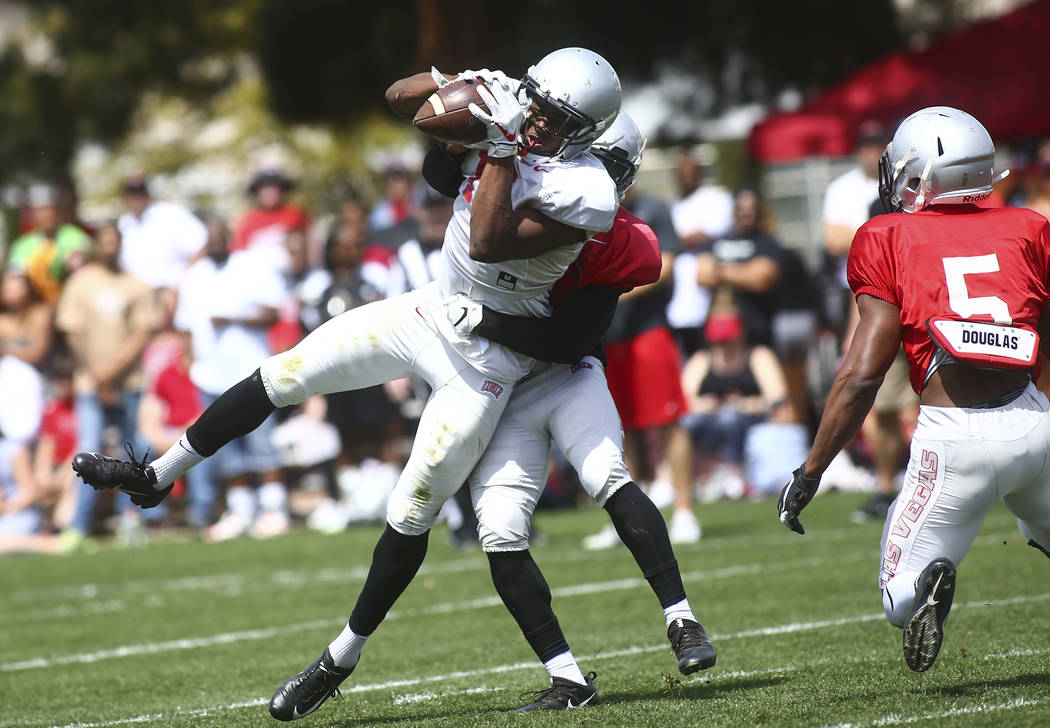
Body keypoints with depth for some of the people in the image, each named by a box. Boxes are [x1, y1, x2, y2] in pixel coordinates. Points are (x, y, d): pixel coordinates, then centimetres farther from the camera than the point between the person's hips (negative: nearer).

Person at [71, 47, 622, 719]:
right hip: (433, 311, 7)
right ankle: (157, 477, 23)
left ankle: (343, 659, 17)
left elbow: (489, 244, -33)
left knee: (410, 518, 1)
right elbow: (401, 99, 5)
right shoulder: (508, 123, -5)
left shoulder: (585, 192, -24)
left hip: (484, 361, -7)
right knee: (284, 374, 6)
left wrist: (503, 147, -32)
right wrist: (464, 80, -12)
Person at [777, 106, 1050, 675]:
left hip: (953, 436, -3)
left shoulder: (889, 240, 3)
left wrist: (810, 473, 4)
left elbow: (863, 373, -1)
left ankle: (926, 583, -26)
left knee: (901, 599, 7)